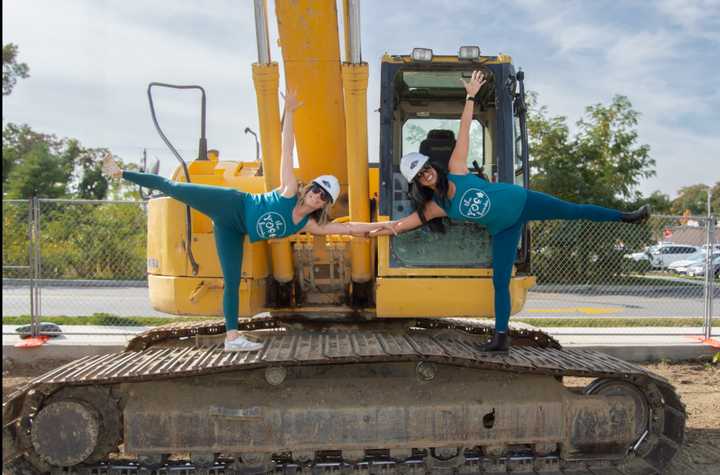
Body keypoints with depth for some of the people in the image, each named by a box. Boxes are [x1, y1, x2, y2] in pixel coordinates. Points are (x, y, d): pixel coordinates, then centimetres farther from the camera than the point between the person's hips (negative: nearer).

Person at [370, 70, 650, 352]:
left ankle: (626, 217, 23)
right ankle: (501, 337, 1)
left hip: (519, 201, 0)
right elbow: (397, 225, -12)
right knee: (500, 281, -5)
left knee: (575, 211, 6)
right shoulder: (433, 208, -12)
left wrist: (470, 96, -9)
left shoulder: (455, 169, -13)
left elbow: (464, 129, -10)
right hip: (503, 230, 0)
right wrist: (374, 231, -29)